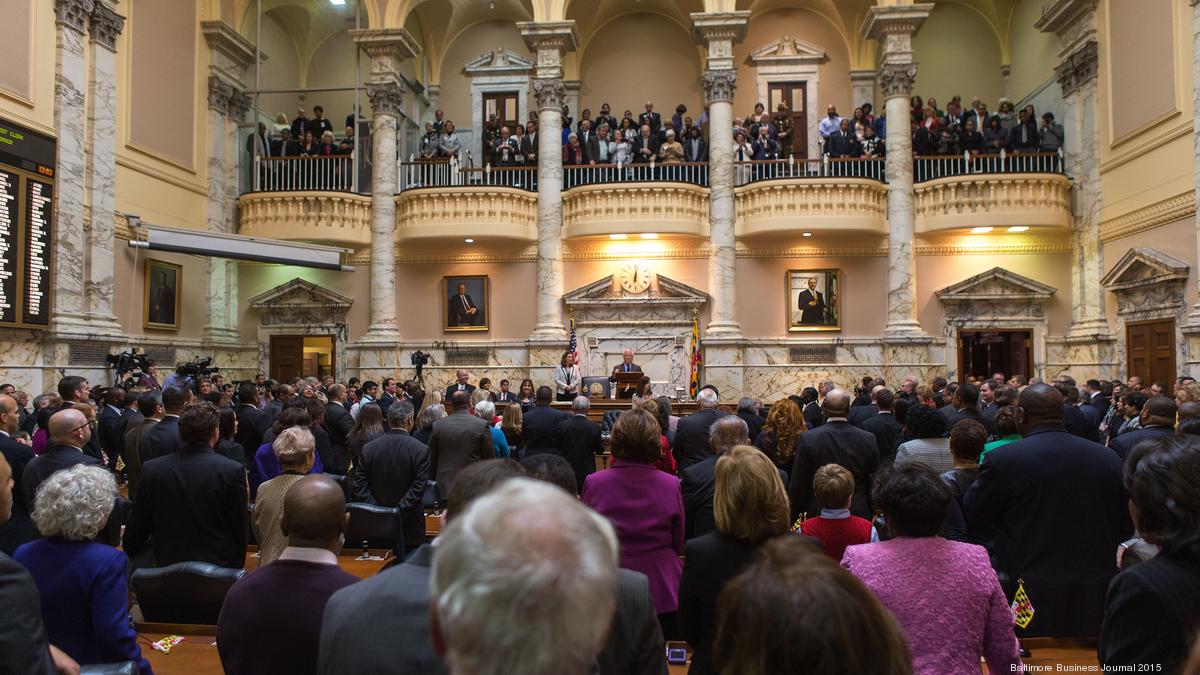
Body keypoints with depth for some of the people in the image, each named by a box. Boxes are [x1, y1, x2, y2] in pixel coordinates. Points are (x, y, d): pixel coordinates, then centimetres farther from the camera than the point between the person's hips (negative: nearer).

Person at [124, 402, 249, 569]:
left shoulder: (151, 469, -6)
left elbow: (137, 526, 4)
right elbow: (239, 531, -6)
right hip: (220, 566, -3)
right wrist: (237, 568, 7)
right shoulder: (233, 470, -14)